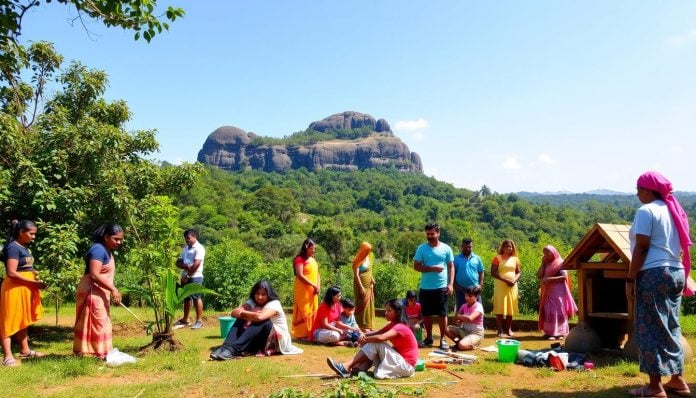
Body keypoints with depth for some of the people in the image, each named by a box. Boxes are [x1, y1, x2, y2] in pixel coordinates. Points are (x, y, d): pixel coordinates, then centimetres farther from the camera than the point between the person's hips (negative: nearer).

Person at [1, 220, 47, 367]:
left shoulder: (25, 248, 12)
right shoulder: (13, 247, -15)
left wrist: (36, 278, 3)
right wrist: (33, 282, -20)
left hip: (25, 289, 9)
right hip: (14, 288, -9)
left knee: (23, 320, 17)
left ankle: (24, 350, 27)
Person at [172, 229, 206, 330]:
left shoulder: (199, 248, -9)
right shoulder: (186, 248, 17)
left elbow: (196, 264, -18)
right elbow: (178, 262, 11)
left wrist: (187, 275, -12)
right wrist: (186, 266, -11)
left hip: (195, 277, -8)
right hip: (185, 277, 8)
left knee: (196, 298, -7)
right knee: (186, 298, 13)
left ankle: (199, 321, -1)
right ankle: (185, 320, 22)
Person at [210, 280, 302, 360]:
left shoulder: (274, 303, -18)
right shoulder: (252, 302, 1)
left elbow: (259, 317, -38)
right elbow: (234, 312, -14)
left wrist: (243, 312, -19)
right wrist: (250, 315, -30)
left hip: (277, 340, -6)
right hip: (258, 339, 6)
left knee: (263, 322, -32)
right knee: (241, 320, -14)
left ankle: (233, 349, -44)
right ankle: (226, 346, -35)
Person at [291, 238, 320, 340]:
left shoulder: (313, 260, 15)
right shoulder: (300, 259, -8)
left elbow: (317, 274, 17)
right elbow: (300, 275, -17)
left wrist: (318, 286, -1)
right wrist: (313, 285, -17)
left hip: (313, 291, 7)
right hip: (303, 291, -7)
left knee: (312, 312, 8)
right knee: (303, 312, -6)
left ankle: (310, 333, 15)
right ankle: (301, 334, -2)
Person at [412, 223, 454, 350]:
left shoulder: (446, 248, 0)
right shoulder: (422, 248, 0)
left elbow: (451, 267, 3)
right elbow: (416, 266, -3)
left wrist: (451, 284, -6)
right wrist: (432, 269, -16)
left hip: (442, 287, -1)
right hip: (425, 288, 1)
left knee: (442, 314, 3)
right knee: (426, 313, 10)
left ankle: (442, 339, 14)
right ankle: (429, 337, 26)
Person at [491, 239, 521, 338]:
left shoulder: (515, 259, 10)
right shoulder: (497, 258, -3)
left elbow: (519, 272, 11)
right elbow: (493, 272, -9)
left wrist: (514, 281, -9)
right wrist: (505, 280, -17)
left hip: (512, 286, 4)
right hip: (501, 285, -4)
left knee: (510, 308, 7)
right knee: (500, 308, -4)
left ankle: (509, 329, 15)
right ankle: (500, 330, 0)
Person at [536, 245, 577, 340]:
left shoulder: (559, 263, -4)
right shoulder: (546, 264, 15)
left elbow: (564, 277, -14)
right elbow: (539, 276, 4)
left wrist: (550, 279, -20)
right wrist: (543, 263, 1)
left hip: (558, 292, -6)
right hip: (547, 293, 6)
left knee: (558, 311, -6)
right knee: (548, 312, 3)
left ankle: (560, 333, -4)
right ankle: (549, 332, 5)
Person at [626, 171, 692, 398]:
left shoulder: (646, 211, -9)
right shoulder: (673, 210, 16)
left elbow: (642, 247, -14)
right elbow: (680, 247, 16)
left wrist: (630, 279, -12)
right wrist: (682, 275, 20)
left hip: (654, 273, -8)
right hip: (675, 272, 9)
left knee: (650, 328, -3)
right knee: (671, 327, 15)